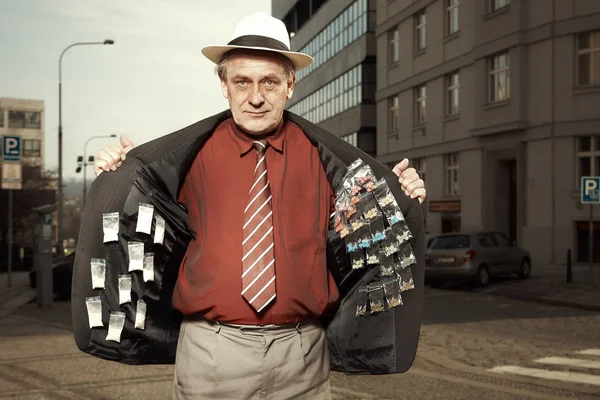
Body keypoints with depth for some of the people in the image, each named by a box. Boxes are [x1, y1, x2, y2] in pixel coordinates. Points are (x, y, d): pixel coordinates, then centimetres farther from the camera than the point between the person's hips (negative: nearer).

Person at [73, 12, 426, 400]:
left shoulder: (323, 157, 3)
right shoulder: (189, 154, 0)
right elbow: (154, 228, 11)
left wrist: (401, 197, -3)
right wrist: (119, 177, -2)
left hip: (302, 354, 1)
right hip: (211, 351, -1)